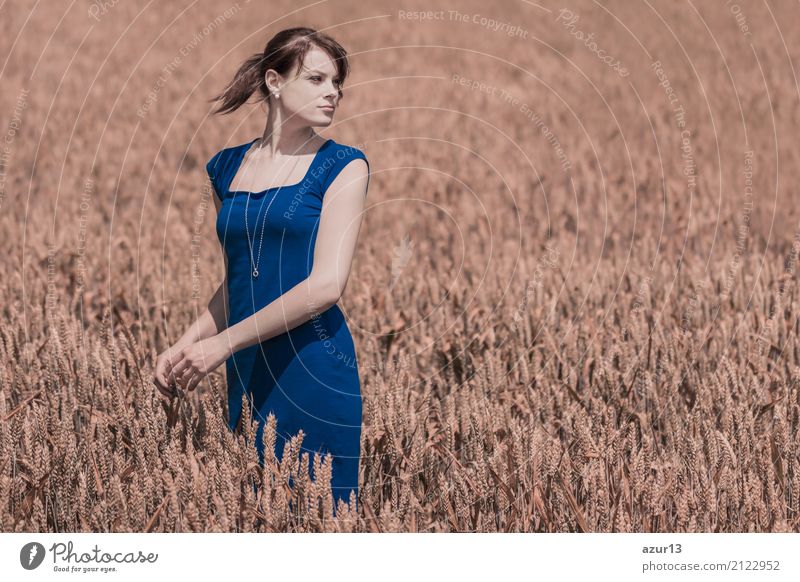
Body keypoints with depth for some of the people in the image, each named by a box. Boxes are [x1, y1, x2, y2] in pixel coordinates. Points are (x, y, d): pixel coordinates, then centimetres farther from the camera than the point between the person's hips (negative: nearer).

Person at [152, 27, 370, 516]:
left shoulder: (342, 165, -3)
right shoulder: (228, 167, 10)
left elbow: (327, 284, -12)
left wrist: (223, 343, -13)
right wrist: (186, 345, 0)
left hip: (313, 369, -4)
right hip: (246, 373, 5)